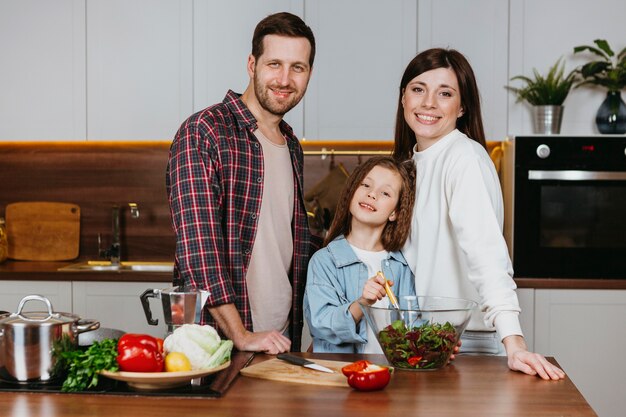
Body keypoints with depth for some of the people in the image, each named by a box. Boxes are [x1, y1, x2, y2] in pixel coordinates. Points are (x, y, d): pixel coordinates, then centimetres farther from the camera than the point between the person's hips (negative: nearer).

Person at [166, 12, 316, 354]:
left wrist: (297, 332, 13)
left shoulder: (292, 147, 12)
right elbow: (197, 243, -20)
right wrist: (241, 335, -22)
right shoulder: (203, 133, -12)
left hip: (280, 337, 7)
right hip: (217, 339, -6)